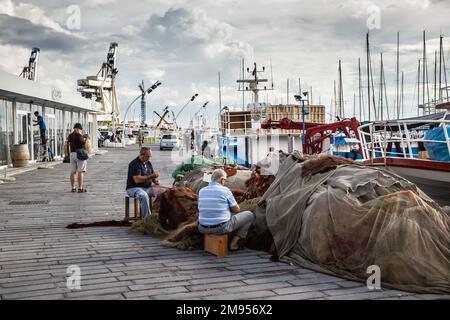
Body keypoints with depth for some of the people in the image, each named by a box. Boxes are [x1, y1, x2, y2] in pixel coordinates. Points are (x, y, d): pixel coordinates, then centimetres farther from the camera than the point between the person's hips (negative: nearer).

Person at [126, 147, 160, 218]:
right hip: (134, 188, -7)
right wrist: (151, 176, -24)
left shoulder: (148, 163, 13)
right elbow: (137, 180, -23)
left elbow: (152, 176, 21)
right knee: (144, 195, -39)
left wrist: (155, 181, -3)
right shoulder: (134, 164, -13)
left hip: (147, 188, 7)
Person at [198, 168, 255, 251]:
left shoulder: (202, 191, 4)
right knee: (250, 215, 11)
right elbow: (237, 210, -2)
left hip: (204, 229, 6)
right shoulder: (225, 190, -11)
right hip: (222, 228, -6)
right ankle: (234, 243, 11)